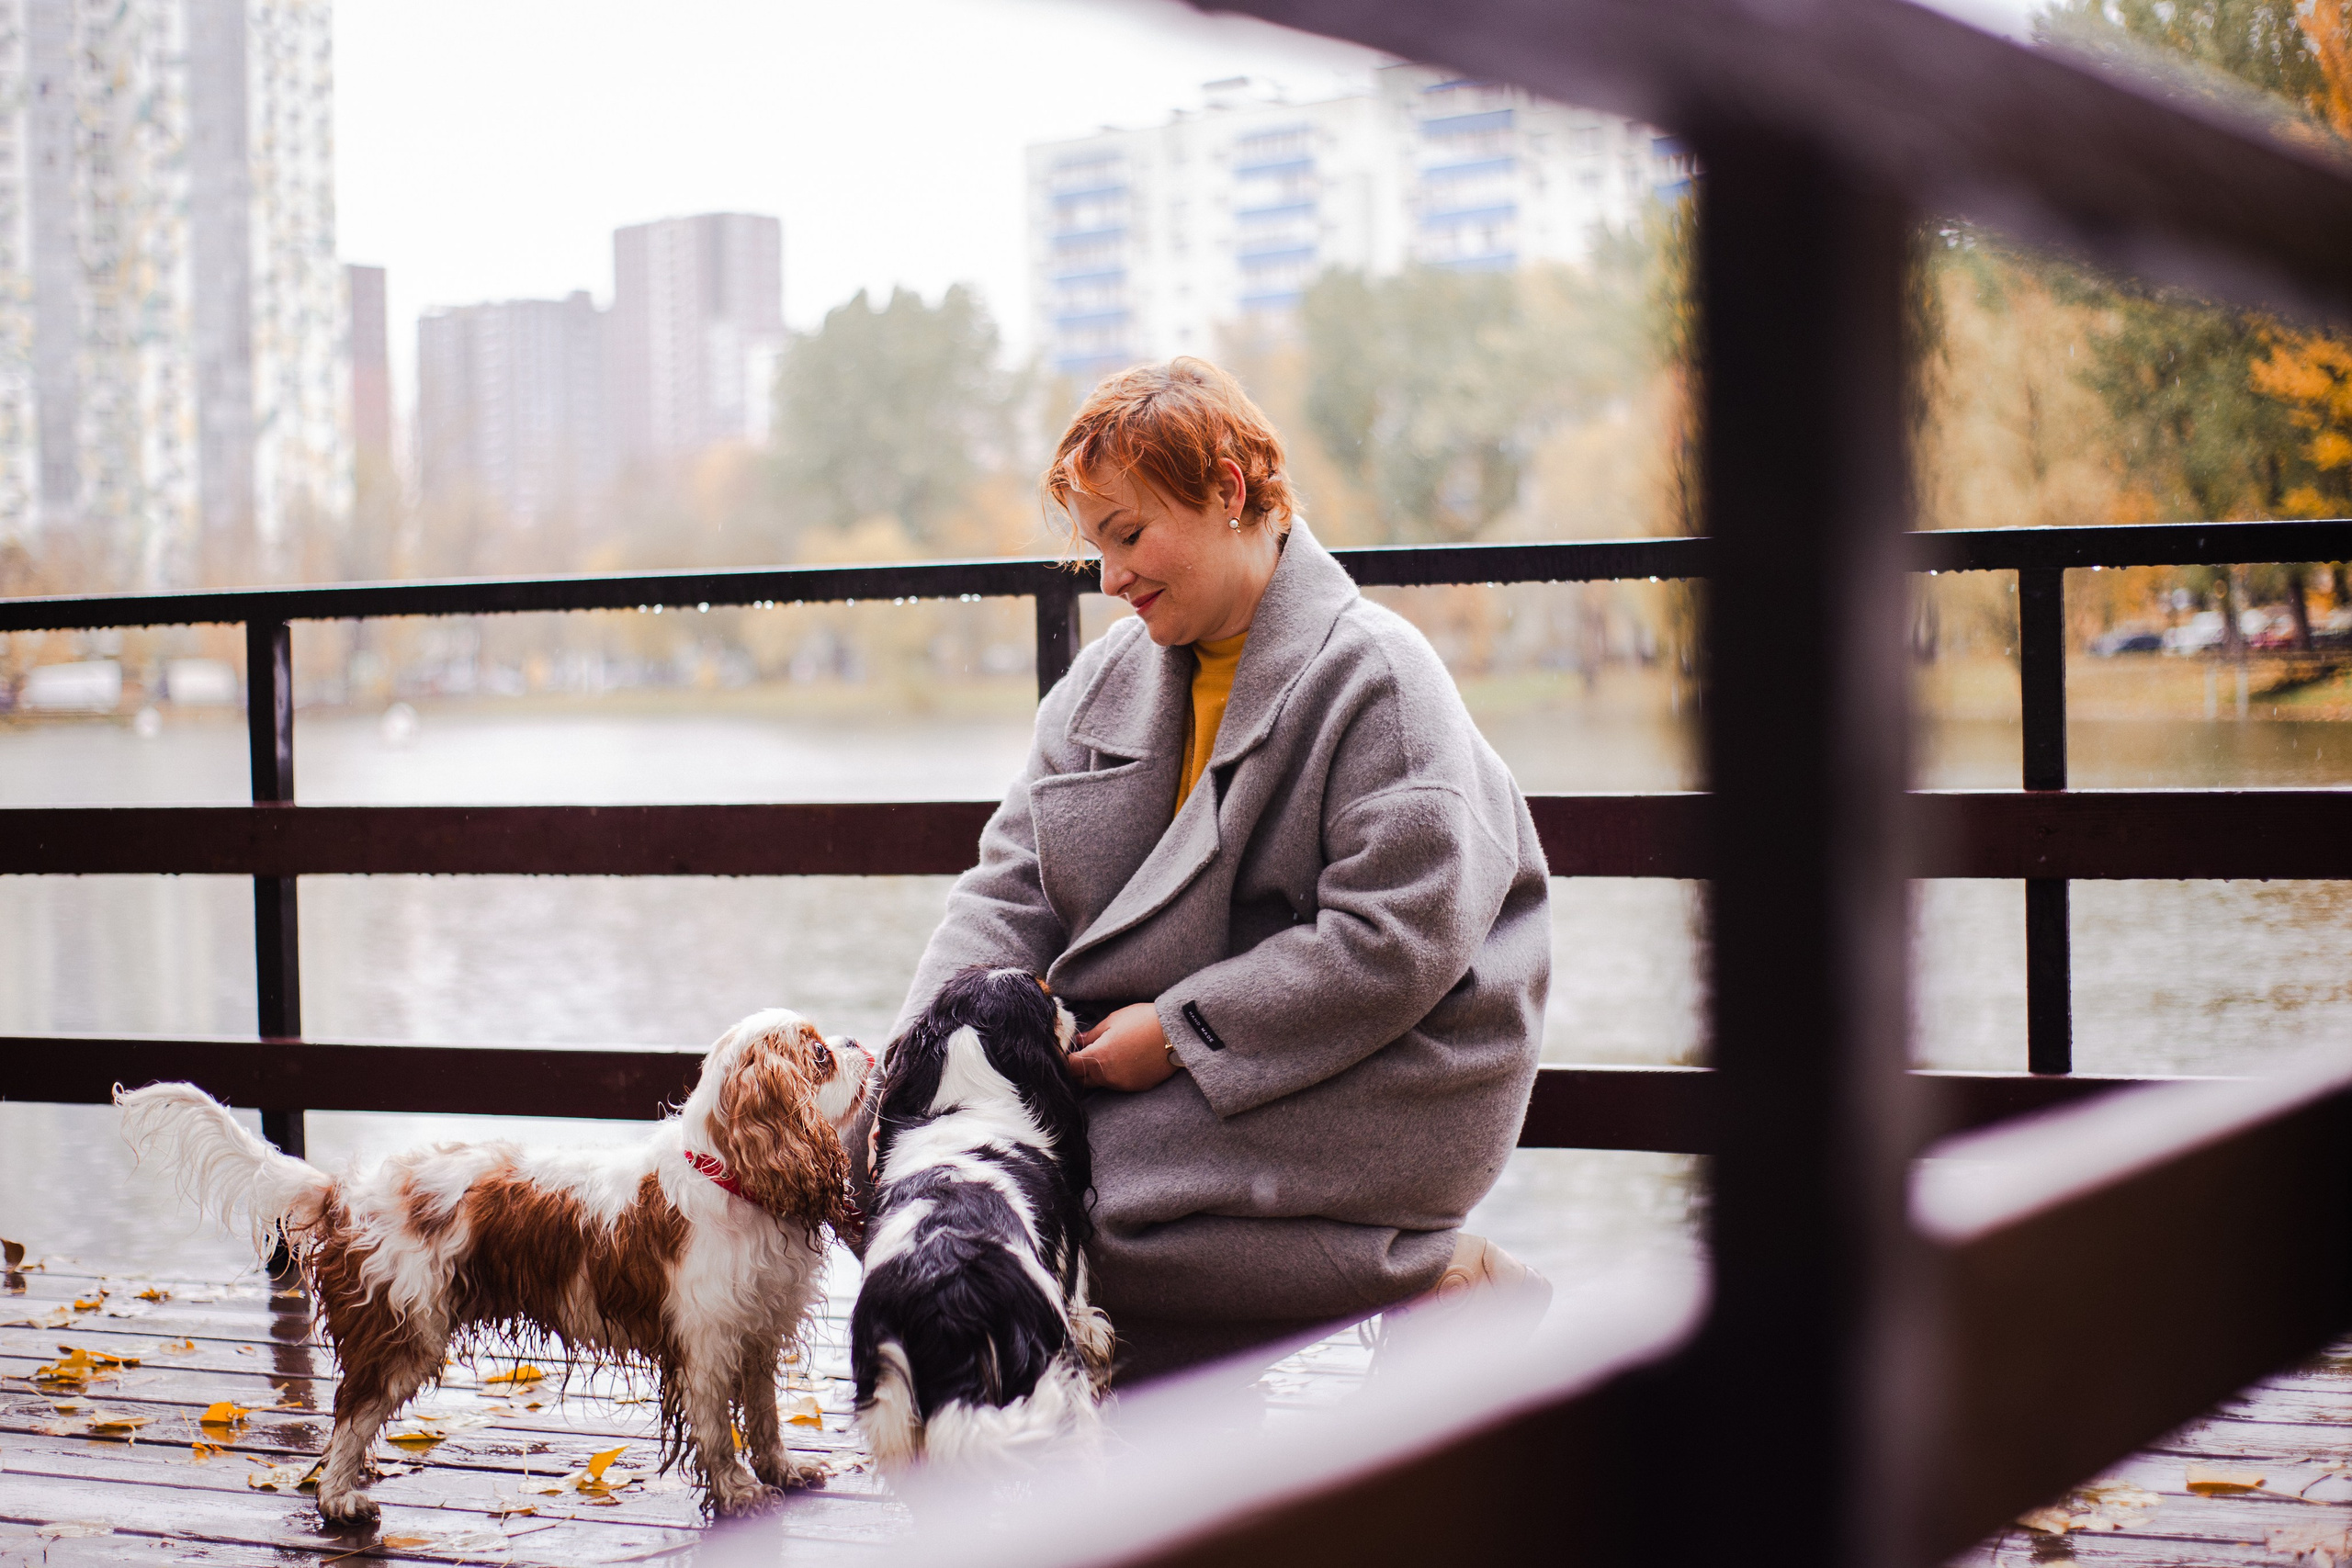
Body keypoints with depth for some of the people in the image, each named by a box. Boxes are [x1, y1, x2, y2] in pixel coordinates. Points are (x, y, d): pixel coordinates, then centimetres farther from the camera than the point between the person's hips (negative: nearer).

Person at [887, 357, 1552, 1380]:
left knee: (1072, 1187, -24)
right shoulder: (1111, 673, 12)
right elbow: (1013, 886, 7)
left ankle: (1435, 1280, -10)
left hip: (1376, 1079, -7)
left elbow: (1399, 940, -20)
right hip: (1187, 1069, 8)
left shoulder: (1373, 673, -12)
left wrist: (1179, 1029, -18)